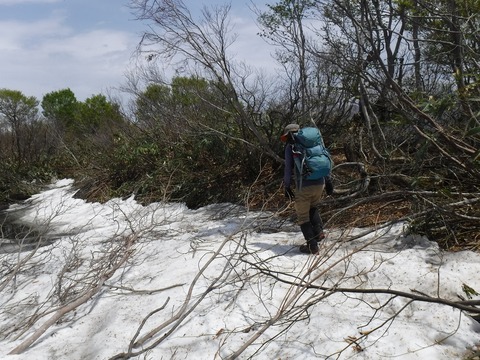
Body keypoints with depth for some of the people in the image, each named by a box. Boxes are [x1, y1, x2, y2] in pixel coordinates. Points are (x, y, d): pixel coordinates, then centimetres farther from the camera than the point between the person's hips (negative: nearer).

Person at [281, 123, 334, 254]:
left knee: (303, 216, 9)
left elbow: (288, 168, -3)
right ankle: (319, 231, 13)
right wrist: (328, 181, 17)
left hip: (304, 186, -5)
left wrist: (287, 187, 1)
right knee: (313, 207, 30)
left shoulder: (290, 147, 2)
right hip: (320, 183, 6)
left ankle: (312, 245, 8)